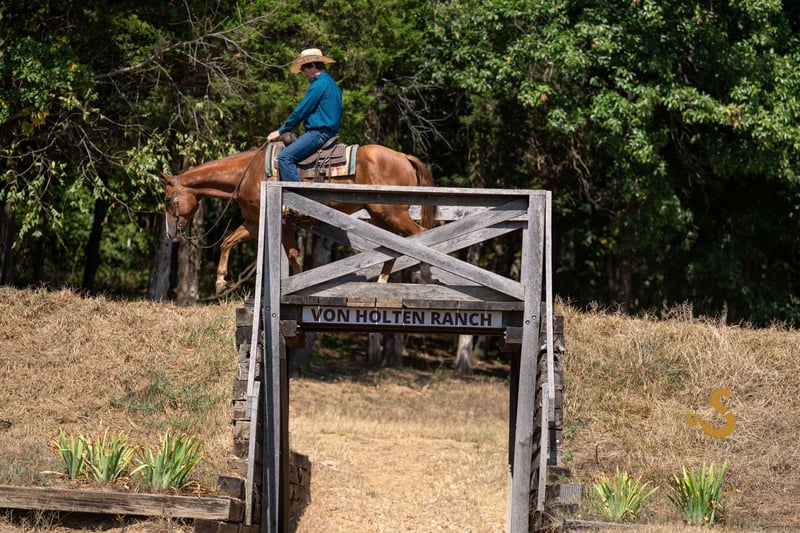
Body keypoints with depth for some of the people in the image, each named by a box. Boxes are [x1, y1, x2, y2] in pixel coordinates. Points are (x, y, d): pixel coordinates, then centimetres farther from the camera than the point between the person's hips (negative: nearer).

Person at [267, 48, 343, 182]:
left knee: (285, 157, -19)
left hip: (318, 133, -11)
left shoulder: (318, 85, -13)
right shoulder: (332, 84, 18)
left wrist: (280, 131, 0)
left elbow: (300, 112, -11)